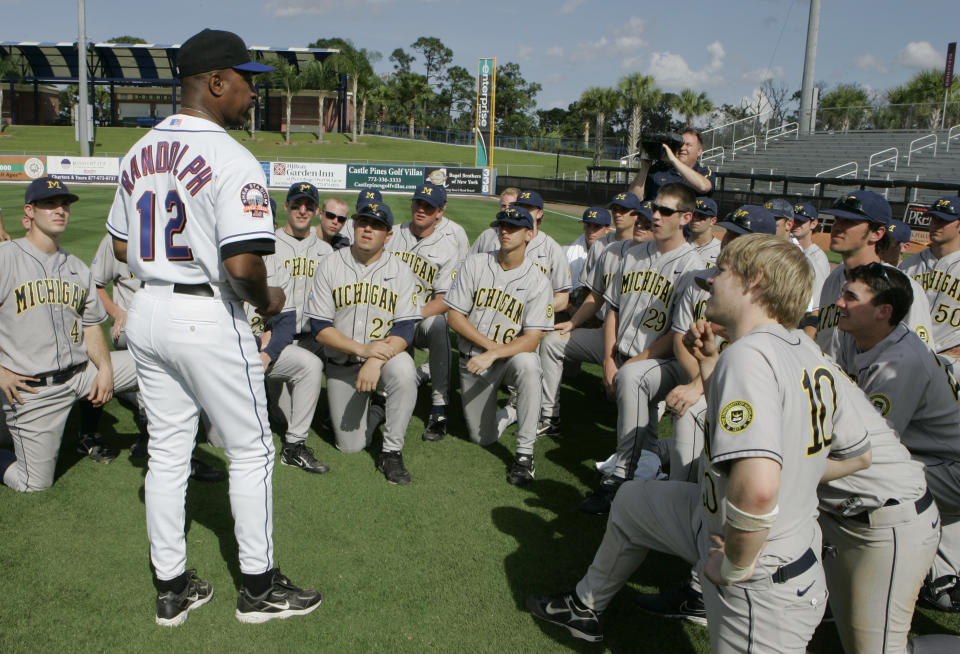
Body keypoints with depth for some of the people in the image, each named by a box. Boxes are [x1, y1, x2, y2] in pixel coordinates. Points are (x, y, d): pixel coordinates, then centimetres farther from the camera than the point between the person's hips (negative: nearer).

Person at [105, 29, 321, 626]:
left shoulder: (139, 154, 9)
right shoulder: (231, 159, -17)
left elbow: (121, 246, 15)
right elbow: (243, 264, -25)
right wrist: (266, 301, -7)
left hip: (147, 313, 8)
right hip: (209, 320, -7)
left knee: (167, 454, 15)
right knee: (251, 452, 8)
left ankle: (172, 589, 26)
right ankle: (259, 588, 19)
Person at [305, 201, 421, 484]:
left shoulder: (400, 270, -5)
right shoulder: (330, 265, -5)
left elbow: (405, 328, -12)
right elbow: (319, 326, -9)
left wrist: (376, 362, -29)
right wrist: (362, 349, -24)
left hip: (386, 354, -1)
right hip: (341, 364, 1)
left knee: (404, 371, -37)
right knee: (350, 445, -2)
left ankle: (391, 452, -19)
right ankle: (373, 412, 34)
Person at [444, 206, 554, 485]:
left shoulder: (538, 281, -11)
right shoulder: (474, 264, -4)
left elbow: (532, 339, -18)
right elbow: (454, 315, -5)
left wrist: (493, 355, -32)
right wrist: (489, 345, -15)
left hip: (513, 355, -2)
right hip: (473, 359, 2)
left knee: (526, 364, -39)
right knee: (483, 438, 1)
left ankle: (524, 454, -28)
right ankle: (504, 412, 38)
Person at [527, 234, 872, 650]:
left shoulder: (748, 353, -28)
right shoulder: (810, 353, 1)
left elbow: (757, 487, -43)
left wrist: (735, 566, -21)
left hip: (762, 586, -9)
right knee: (631, 500, 25)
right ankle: (586, 607, 46)